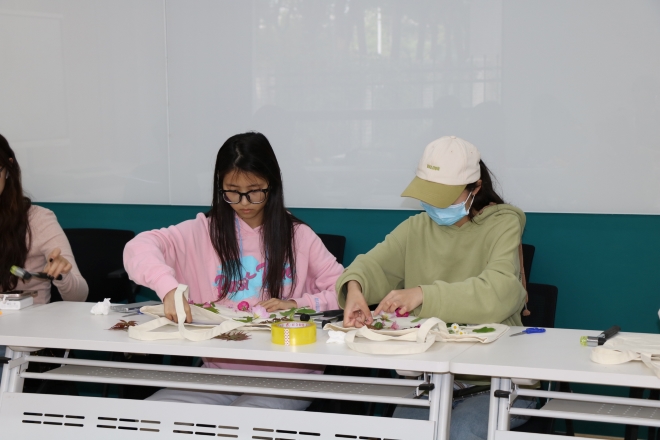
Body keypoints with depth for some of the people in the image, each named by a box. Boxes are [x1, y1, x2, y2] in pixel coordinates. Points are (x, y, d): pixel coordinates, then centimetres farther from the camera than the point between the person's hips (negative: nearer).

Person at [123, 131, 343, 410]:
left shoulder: (298, 236, 8)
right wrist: (169, 287, -27)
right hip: (219, 370, 2)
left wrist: (297, 304, -9)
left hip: (285, 375, -2)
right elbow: (139, 248, -8)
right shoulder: (204, 231, 6)